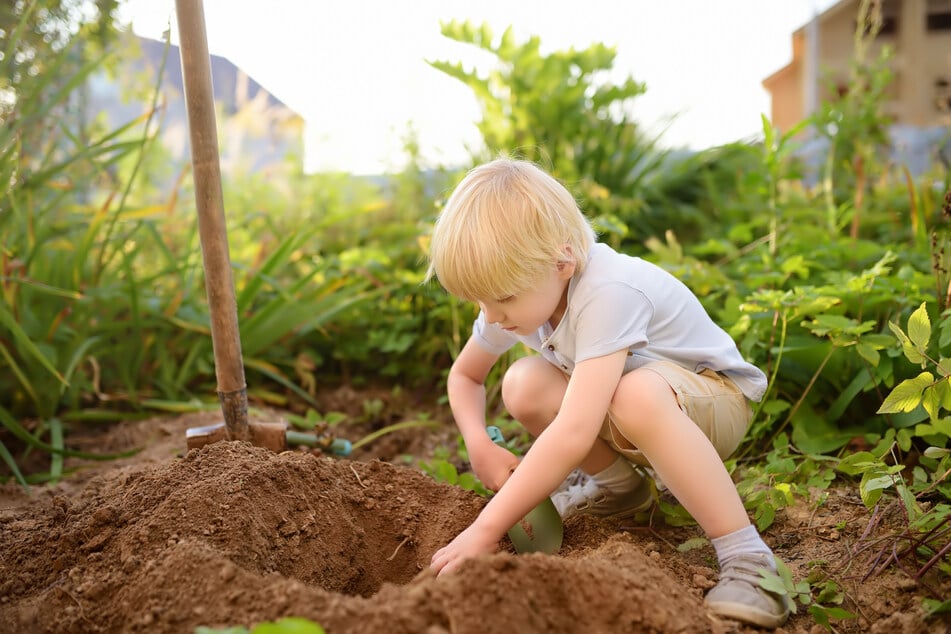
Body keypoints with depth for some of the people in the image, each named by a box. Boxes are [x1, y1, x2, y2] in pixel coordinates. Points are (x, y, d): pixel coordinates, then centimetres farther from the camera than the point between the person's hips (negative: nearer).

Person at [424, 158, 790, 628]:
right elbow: (464, 375, 5)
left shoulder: (608, 294, -36)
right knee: (524, 387, -19)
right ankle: (620, 486, 7)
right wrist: (479, 446, -16)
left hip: (715, 397, -7)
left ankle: (746, 558, -30)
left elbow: (573, 434, -44)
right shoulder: (517, 291, -12)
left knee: (637, 396, -40)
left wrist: (485, 530, -40)